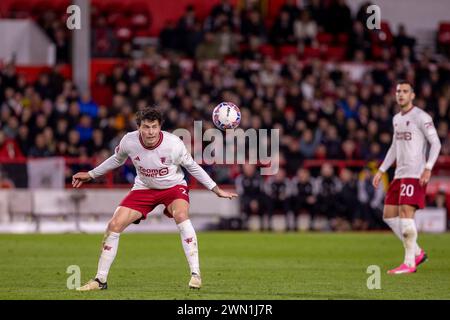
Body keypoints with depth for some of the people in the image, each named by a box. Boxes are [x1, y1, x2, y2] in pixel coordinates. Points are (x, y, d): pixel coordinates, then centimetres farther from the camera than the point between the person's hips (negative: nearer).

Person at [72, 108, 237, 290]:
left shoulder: (173, 144, -25)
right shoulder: (129, 141, -19)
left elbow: (192, 167, -7)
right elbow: (117, 159, 7)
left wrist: (216, 189, -4)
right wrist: (91, 175, 11)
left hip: (173, 186, -3)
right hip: (143, 188, 3)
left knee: (181, 215, -35)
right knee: (114, 225, -11)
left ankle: (195, 274, -30)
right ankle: (100, 280, 2)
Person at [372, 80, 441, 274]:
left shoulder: (421, 117, -7)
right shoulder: (397, 119, 17)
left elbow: (436, 143, -11)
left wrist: (428, 168, -22)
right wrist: (381, 171, 21)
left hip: (415, 175, -9)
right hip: (400, 174, 9)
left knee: (405, 212, -16)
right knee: (389, 215, 5)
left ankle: (409, 263, -12)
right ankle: (417, 253, 15)